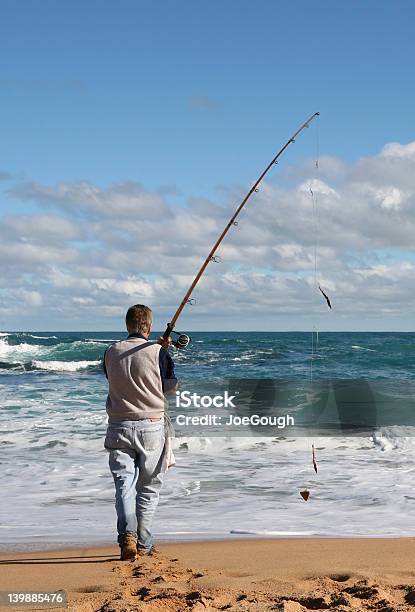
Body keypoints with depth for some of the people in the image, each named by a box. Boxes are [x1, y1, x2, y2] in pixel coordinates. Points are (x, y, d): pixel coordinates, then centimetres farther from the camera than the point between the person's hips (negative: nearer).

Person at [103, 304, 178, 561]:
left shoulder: (112, 352, 1)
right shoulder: (158, 352, -8)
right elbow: (172, 387, 2)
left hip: (119, 426, 2)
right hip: (151, 426, -2)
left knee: (124, 484, 1)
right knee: (149, 487, 12)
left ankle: (128, 534, -19)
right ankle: (143, 543, 13)